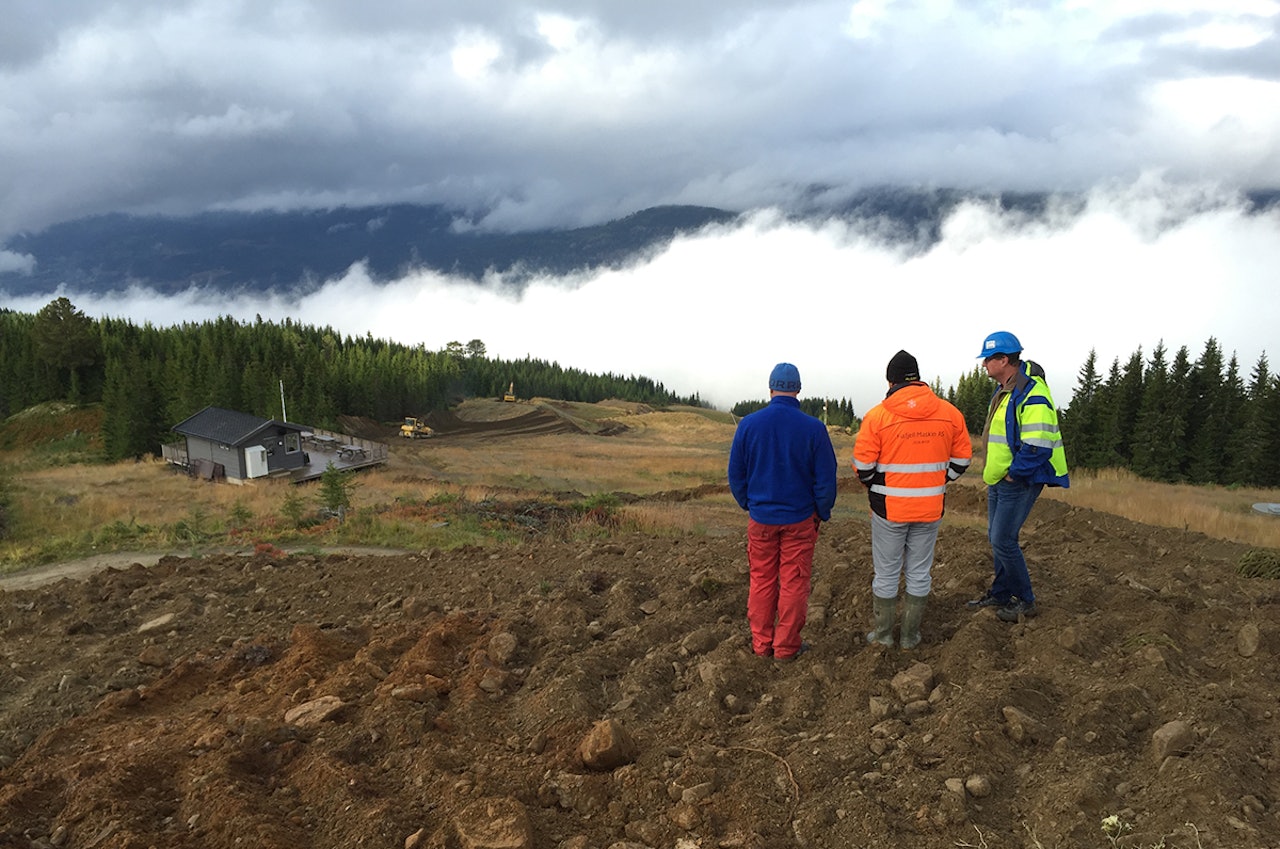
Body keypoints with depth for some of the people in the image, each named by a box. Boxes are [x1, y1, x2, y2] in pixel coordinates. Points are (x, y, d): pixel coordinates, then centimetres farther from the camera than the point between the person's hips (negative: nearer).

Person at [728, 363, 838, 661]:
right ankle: (787, 646, 14)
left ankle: (761, 642, 20)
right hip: (799, 519, -2)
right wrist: (823, 513, 10)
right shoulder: (814, 428, -11)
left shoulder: (748, 424, -6)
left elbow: (735, 474, 2)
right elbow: (826, 479, -6)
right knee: (794, 583, 7)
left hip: (760, 517, 2)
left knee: (761, 581, 13)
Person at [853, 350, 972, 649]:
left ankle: (882, 634, 21)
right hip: (930, 509, 3)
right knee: (920, 574, 14)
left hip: (889, 508, -2)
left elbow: (863, 465, -9)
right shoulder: (949, 413, -1)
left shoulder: (877, 415, -11)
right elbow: (962, 459, 6)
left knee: (886, 574, 11)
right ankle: (910, 636, 22)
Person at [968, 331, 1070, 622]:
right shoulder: (1004, 388, 10)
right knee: (996, 537, 17)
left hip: (1019, 482, -10)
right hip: (997, 479, 10)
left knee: (1003, 541, -6)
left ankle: (1025, 601, 10)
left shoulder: (1032, 394, -23)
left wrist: (1014, 473, -19)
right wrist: (992, 471, 14)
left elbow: (1038, 446, -28)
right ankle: (1000, 594, 31)